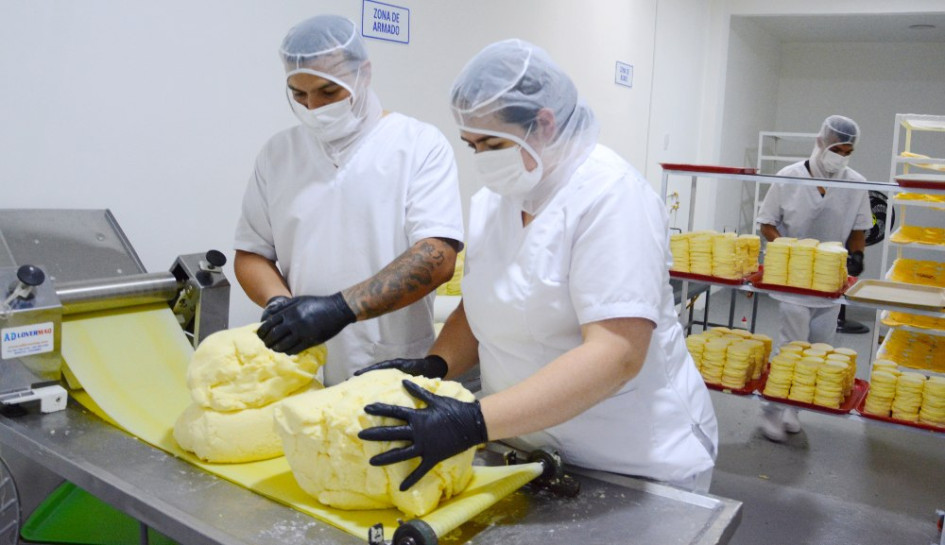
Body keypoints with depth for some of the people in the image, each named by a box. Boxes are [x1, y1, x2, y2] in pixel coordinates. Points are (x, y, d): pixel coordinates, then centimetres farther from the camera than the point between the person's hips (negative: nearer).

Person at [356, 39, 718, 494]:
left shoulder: (609, 196, -21)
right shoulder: (490, 201, 1)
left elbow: (617, 353, -29)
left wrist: (475, 422, -36)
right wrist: (435, 365, -11)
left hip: (634, 463, -6)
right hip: (528, 450, 6)